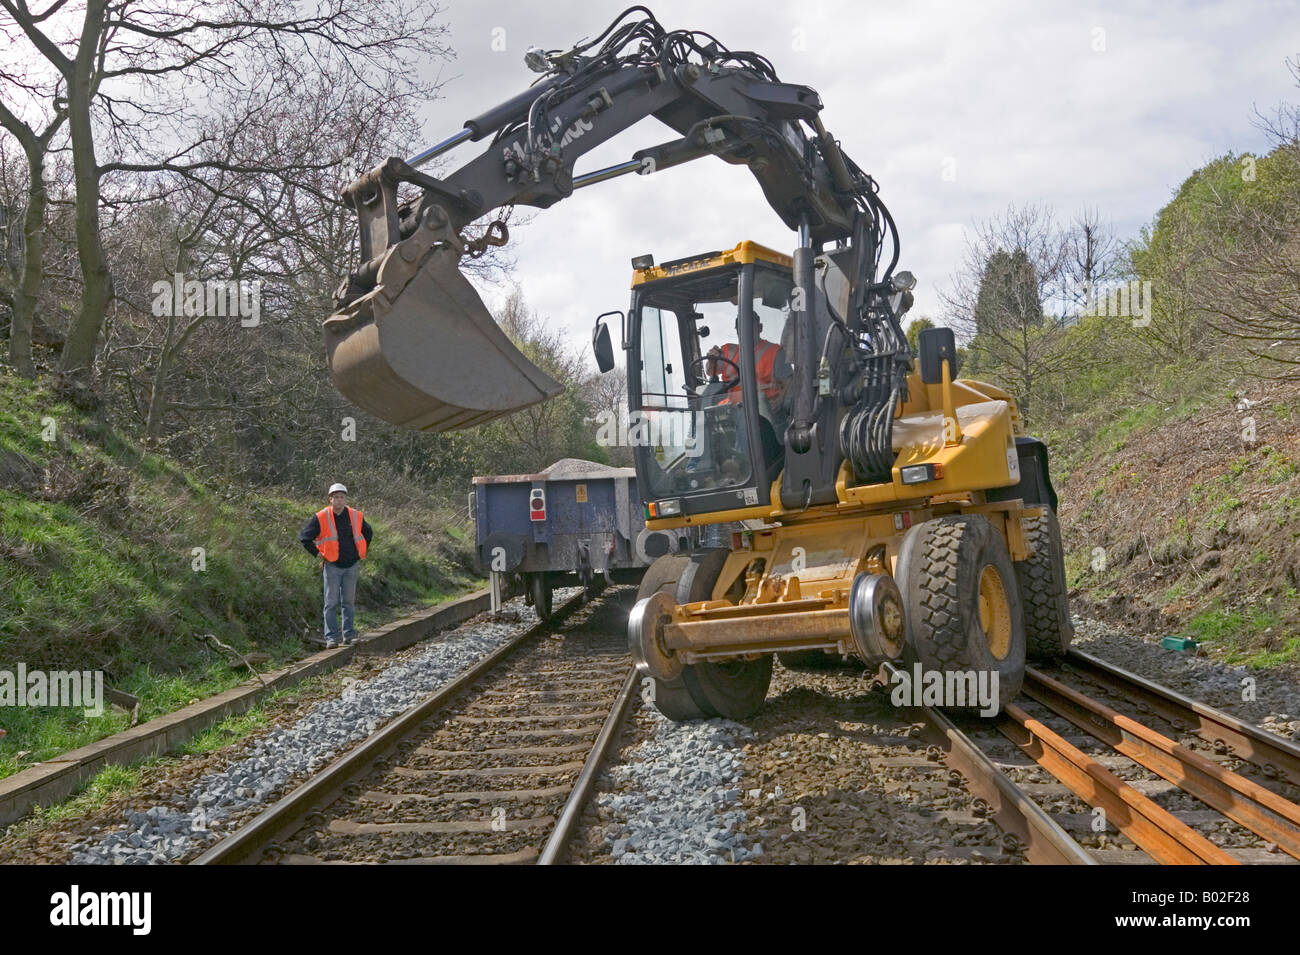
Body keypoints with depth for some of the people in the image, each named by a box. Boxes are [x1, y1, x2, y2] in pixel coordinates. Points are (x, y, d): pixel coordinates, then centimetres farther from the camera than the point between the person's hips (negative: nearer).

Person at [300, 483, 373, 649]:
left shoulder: (356, 516, 4)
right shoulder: (320, 518, -7)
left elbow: (368, 533, 21)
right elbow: (304, 537, -1)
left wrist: (361, 553, 14)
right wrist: (317, 554, -4)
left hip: (352, 566, 3)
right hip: (332, 565, -3)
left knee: (349, 602, 8)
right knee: (331, 602, -3)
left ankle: (349, 635, 15)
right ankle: (331, 638, -2)